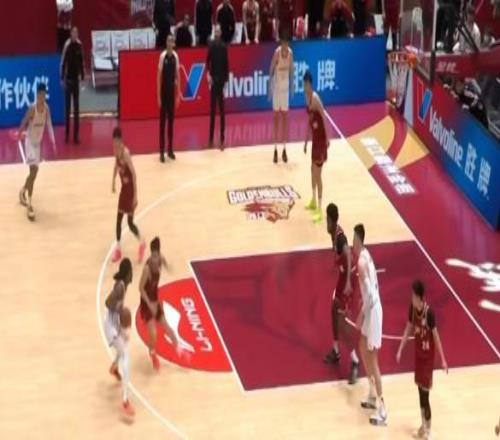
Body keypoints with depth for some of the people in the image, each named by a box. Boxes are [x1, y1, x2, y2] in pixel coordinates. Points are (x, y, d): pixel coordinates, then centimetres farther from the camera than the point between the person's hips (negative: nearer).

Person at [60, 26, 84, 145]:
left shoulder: (79, 45, 2)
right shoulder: (67, 45, -11)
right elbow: (63, 62, -11)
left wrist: (82, 76, 9)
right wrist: (62, 78, -14)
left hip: (76, 78, 4)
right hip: (68, 78, -4)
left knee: (76, 107, 6)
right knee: (67, 106, 3)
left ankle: (76, 135, 10)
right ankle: (67, 134, 10)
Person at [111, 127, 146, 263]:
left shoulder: (125, 153, -28)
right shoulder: (116, 150, -4)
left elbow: (134, 174, -26)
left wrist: (135, 195, -25)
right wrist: (113, 182, 20)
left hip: (130, 188, -7)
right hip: (123, 187, 7)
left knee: (130, 222, -2)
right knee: (118, 219, 11)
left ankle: (141, 243, 21)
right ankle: (118, 248, 21)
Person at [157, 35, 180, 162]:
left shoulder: (175, 56, 2)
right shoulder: (163, 56, -12)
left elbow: (177, 75, 9)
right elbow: (159, 76, -10)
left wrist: (178, 94, 8)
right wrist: (158, 96, -12)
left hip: (172, 92, 5)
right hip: (164, 92, -5)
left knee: (171, 120, 10)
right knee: (163, 121, -1)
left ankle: (170, 149, 18)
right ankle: (162, 151, 3)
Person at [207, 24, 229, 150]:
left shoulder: (224, 46, 1)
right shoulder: (211, 45, 1)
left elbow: (226, 64, 3)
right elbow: (208, 61, -1)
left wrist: (226, 80, -3)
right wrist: (208, 73, -17)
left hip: (221, 79, 0)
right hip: (213, 79, 0)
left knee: (222, 110, 1)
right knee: (212, 110, 4)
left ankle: (222, 140, 4)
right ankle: (211, 139, 10)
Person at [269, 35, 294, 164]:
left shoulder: (290, 53, -6)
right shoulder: (277, 52, -18)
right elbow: (271, 69, -12)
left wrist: (292, 85, 4)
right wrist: (270, 87, -17)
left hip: (286, 87, 3)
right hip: (277, 86, -3)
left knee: (285, 117, 7)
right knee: (276, 117, 2)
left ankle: (284, 149, 12)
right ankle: (275, 150, 7)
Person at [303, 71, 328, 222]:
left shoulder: (315, 99, -22)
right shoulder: (306, 97, 7)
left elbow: (324, 118, -23)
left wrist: (327, 138, -25)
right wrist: (306, 140, 20)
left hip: (321, 139, -10)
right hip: (314, 138, 10)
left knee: (317, 174, -8)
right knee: (312, 170, 21)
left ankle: (319, 210, -4)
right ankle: (314, 201, 38)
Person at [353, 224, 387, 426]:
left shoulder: (361, 262, -22)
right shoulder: (366, 255, 10)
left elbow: (370, 294, -25)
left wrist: (362, 315, -14)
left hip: (372, 311, -10)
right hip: (372, 309, 10)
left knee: (372, 360, -6)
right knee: (363, 350, 24)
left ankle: (382, 411, -2)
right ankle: (373, 396, 34)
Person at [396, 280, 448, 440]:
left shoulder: (429, 312, -26)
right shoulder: (412, 308, -8)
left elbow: (436, 336, -19)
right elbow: (408, 329, 5)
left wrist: (443, 359, -16)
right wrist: (400, 350, 5)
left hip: (428, 355, -6)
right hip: (418, 352, 6)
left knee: (425, 393, -1)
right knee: (420, 390, 15)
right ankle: (424, 424, 31)